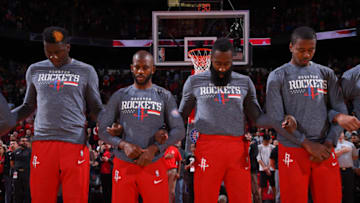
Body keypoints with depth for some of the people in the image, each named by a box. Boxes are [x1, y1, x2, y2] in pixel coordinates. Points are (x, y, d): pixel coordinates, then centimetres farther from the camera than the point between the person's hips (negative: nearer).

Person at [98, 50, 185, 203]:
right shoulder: (119, 96, 8)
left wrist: (155, 148, -12)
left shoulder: (164, 96, 6)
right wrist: (123, 144, -12)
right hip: (123, 165, 1)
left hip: (153, 165, -1)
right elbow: (103, 130, 6)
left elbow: (179, 130, 2)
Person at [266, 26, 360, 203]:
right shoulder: (277, 77, 2)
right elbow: (276, 118, -5)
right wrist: (307, 144, -9)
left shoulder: (326, 74, 13)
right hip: (293, 150, -3)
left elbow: (340, 110, 8)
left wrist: (328, 144, -5)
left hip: (324, 150, 3)